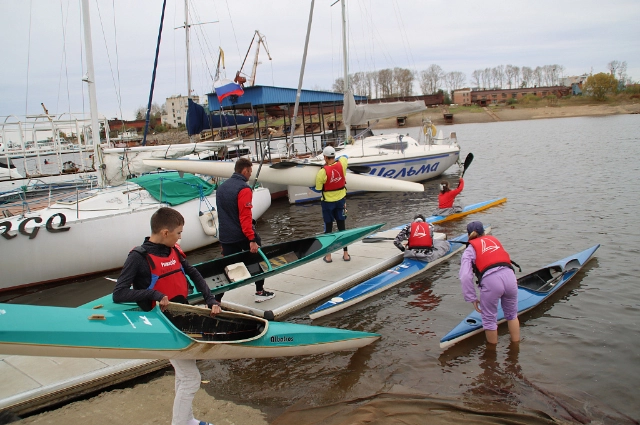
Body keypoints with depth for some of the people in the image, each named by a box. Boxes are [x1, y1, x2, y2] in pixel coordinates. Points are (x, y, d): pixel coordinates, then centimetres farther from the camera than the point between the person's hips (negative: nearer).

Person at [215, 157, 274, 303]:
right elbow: (245, 217, -23)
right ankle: (260, 292, 24)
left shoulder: (221, 187, 10)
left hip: (225, 236, 7)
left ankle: (216, 300, 4)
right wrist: (252, 240, -24)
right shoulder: (244, 189, -16)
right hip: (242, 236, -6)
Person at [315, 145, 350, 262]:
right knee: (342, 226, 12)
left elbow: (318, 189, -12)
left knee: (328, 228, 8)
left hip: (328, 202, -3)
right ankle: (346, 254, 17)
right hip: (341, 200, 3)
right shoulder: (341, 164, -11)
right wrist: (332, 161, 14)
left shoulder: (322, 172, -23)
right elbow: (345, 157, 15)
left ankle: (328, 256, 14)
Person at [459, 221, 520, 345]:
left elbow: (465, 277, 0)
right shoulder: (494, 239, 25)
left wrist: (472, 298, 5)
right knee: (512, 315, 25)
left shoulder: (469, 250, 12)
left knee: (489, 319, 16)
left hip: (490, 282, -4)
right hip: (509, 276, 4)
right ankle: (516, 345, 38)